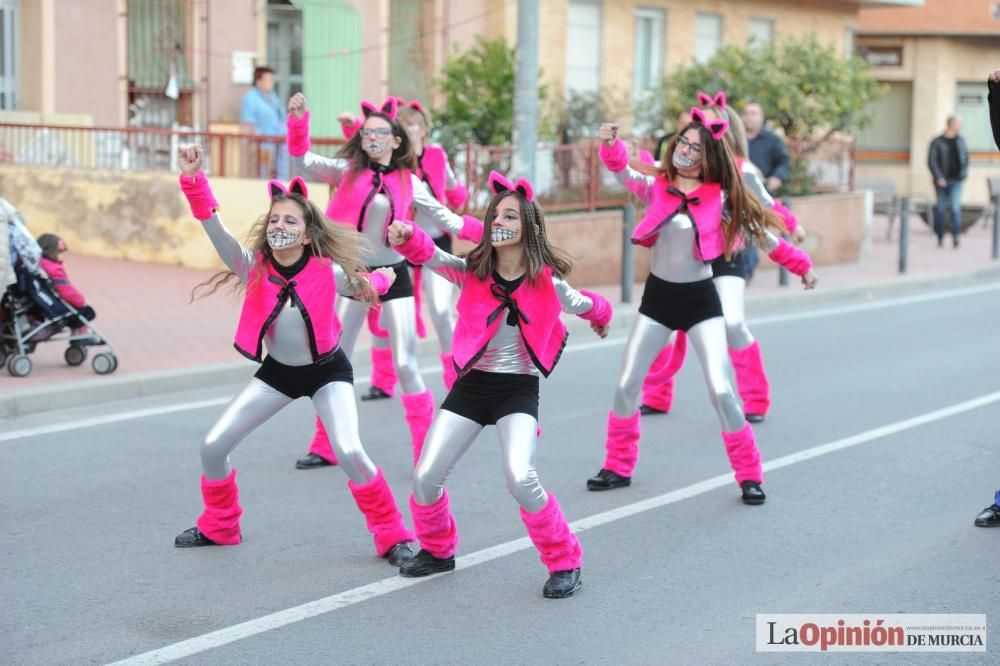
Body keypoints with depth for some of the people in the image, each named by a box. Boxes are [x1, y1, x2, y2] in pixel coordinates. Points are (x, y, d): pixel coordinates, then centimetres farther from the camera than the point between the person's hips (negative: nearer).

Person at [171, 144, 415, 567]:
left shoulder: (329, 273, -22)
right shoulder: (252, 267, -19)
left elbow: (371, 285, 3)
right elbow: (213, 225, -34)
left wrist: (379, 281, -14)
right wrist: (193, 179, -44)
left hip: (327, 370, -3)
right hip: (277, 371, 3)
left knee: (349, 452, -24)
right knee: (213, 446, 0)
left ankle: (393, 536, -4)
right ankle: (219, 527, 26)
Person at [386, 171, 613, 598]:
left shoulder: (547, 281, -8)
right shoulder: (472, 271, -5)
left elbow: (584, 305, 14)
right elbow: (430, 256, -24)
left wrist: (602, 315, 34)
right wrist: (406, 237, -45)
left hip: (518, 389, -3)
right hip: (471, 385, 3)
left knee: (521, 479, -24)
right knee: (425, 477, -2)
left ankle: (565, 562, -2)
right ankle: (438, 550, 29)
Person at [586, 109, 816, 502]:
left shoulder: (719, 199, -5)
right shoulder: (655, 188, -2)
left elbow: (758, 232, 3)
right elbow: (622, 173, -18)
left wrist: (800, 264, 6)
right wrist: (610, 144, -38)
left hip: (700, 299, -2)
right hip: (657, 297, 2)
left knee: (721, 391, -9)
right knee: (626, 385, 5)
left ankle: (750, 475, 5)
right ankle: (618, 467, 22)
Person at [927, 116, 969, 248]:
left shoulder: (960, 140, 8)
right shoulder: (937, 142, -5)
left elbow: (966, 156, 20)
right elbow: (931, 161, -10)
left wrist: (964, 172, 7)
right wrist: (939, 177, -18)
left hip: (955, 181, 2)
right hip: (942, 181, -2)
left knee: (955, 207, -12)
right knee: (940, 209, 5)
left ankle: (955, 236, -14)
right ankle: (940, 238, 14)